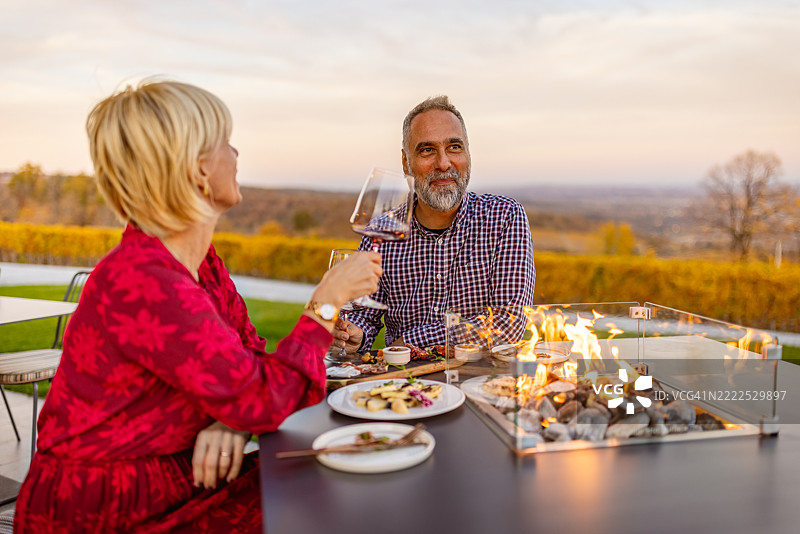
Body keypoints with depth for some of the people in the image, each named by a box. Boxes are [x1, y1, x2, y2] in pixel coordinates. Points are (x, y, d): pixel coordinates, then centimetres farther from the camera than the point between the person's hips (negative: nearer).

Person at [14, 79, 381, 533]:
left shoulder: (201, 261, 2)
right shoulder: (143, 284, -27)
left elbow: (252, 357, 6)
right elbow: (265, 399, -25)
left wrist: (230, 421, -15)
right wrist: (328, 301, -16)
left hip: (175, 477, 7)